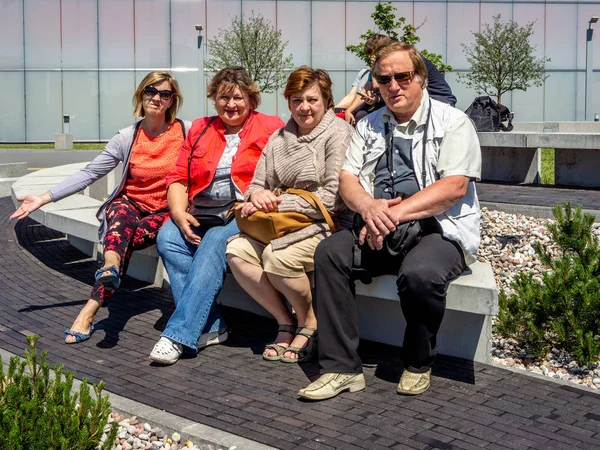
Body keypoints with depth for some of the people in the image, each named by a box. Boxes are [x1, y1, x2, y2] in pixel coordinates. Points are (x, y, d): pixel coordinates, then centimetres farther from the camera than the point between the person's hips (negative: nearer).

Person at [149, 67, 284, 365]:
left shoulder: (270, 128, 7)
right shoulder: (200, 129, 20)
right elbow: (178, 178, 14)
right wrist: (179, 213, -5)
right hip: (200, 215, 5)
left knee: (213, 246, -32)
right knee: (167, 238, -23)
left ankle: (179, 335, -31)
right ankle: (209, 328, -25)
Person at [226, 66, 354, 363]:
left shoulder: (338, 133, -6)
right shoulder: (280, 138, 16)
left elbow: (333, 197, -15)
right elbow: (257, 183, 17)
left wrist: (279, 202, -16)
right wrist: (257, 194, -10)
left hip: (326, 226, -7)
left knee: (276, 255, -31)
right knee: (236, 251, -17)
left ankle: (311, 324, -6)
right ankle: (285, 322, -4)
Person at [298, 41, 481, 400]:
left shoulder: (452, 122, 2)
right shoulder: (369, 126, 18)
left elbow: (455, 186, -12)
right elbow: (347, 178, 8)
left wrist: (396, 213, -21)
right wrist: (369, 206, -16)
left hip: (440, 229, -4)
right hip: (379, 232, 5)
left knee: (419, 273, -35)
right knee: (330, 252, -22)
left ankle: (419, 364, -6)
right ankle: (342, 368, -18)